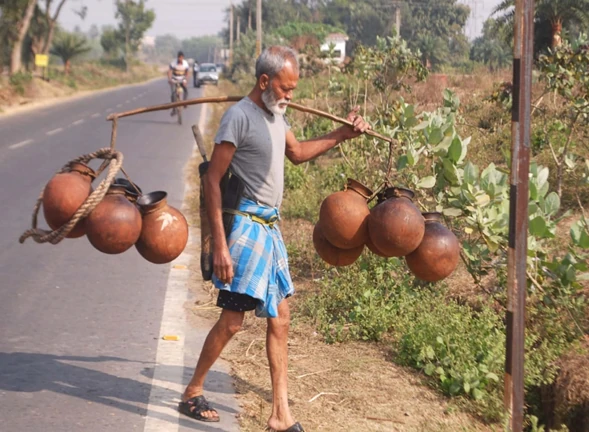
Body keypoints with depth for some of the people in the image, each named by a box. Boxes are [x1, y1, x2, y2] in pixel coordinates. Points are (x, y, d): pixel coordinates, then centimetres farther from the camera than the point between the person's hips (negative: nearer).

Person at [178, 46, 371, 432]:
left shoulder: (276, 115, 11)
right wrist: (220, 246, -19)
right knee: (232, 319, -5)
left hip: (270, 226, 9)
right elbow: (213, 180, -16)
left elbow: (296, 152, 31)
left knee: (280, 318, 8)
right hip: (247, 225, -9)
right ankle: (193, 394, 15)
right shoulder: (240, 116, -14)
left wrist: (342, 135, 24)